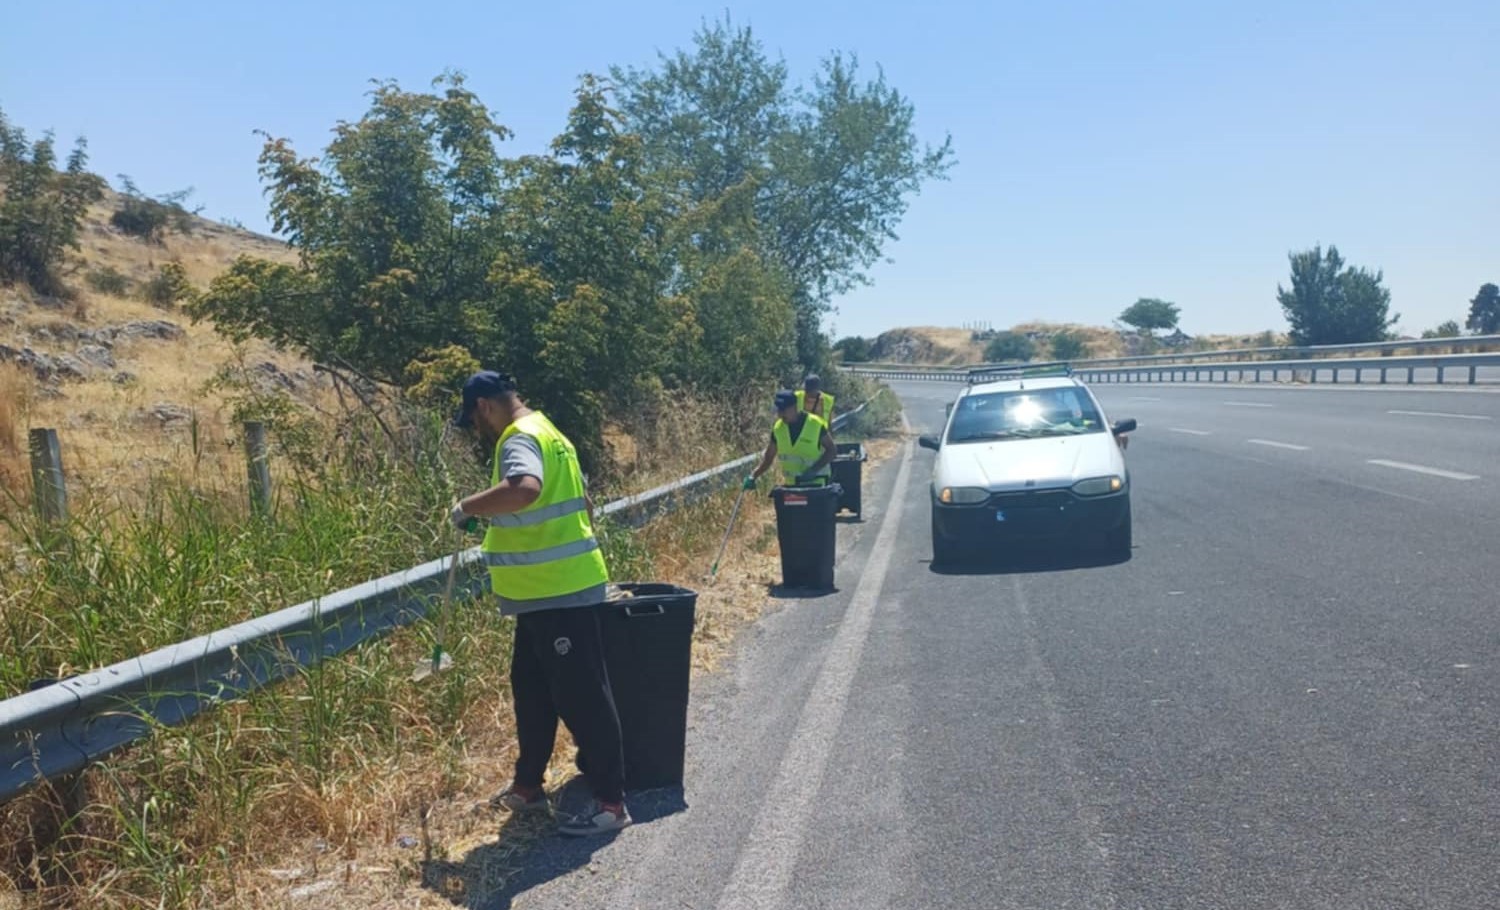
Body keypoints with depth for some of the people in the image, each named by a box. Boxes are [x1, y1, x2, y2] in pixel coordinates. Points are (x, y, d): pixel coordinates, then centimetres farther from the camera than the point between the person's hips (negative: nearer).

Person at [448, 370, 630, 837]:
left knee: (581, 695, -3)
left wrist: (468, 507, -24)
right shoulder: (543, 431, 16)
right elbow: (580, 498, 24)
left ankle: (610, 801, 6)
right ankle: (528, 785, 31)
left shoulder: (520, 438, -17)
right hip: (548, 589, 11)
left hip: (560, 592, -11)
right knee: (532, 687, 19)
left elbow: (524, 488, -39)